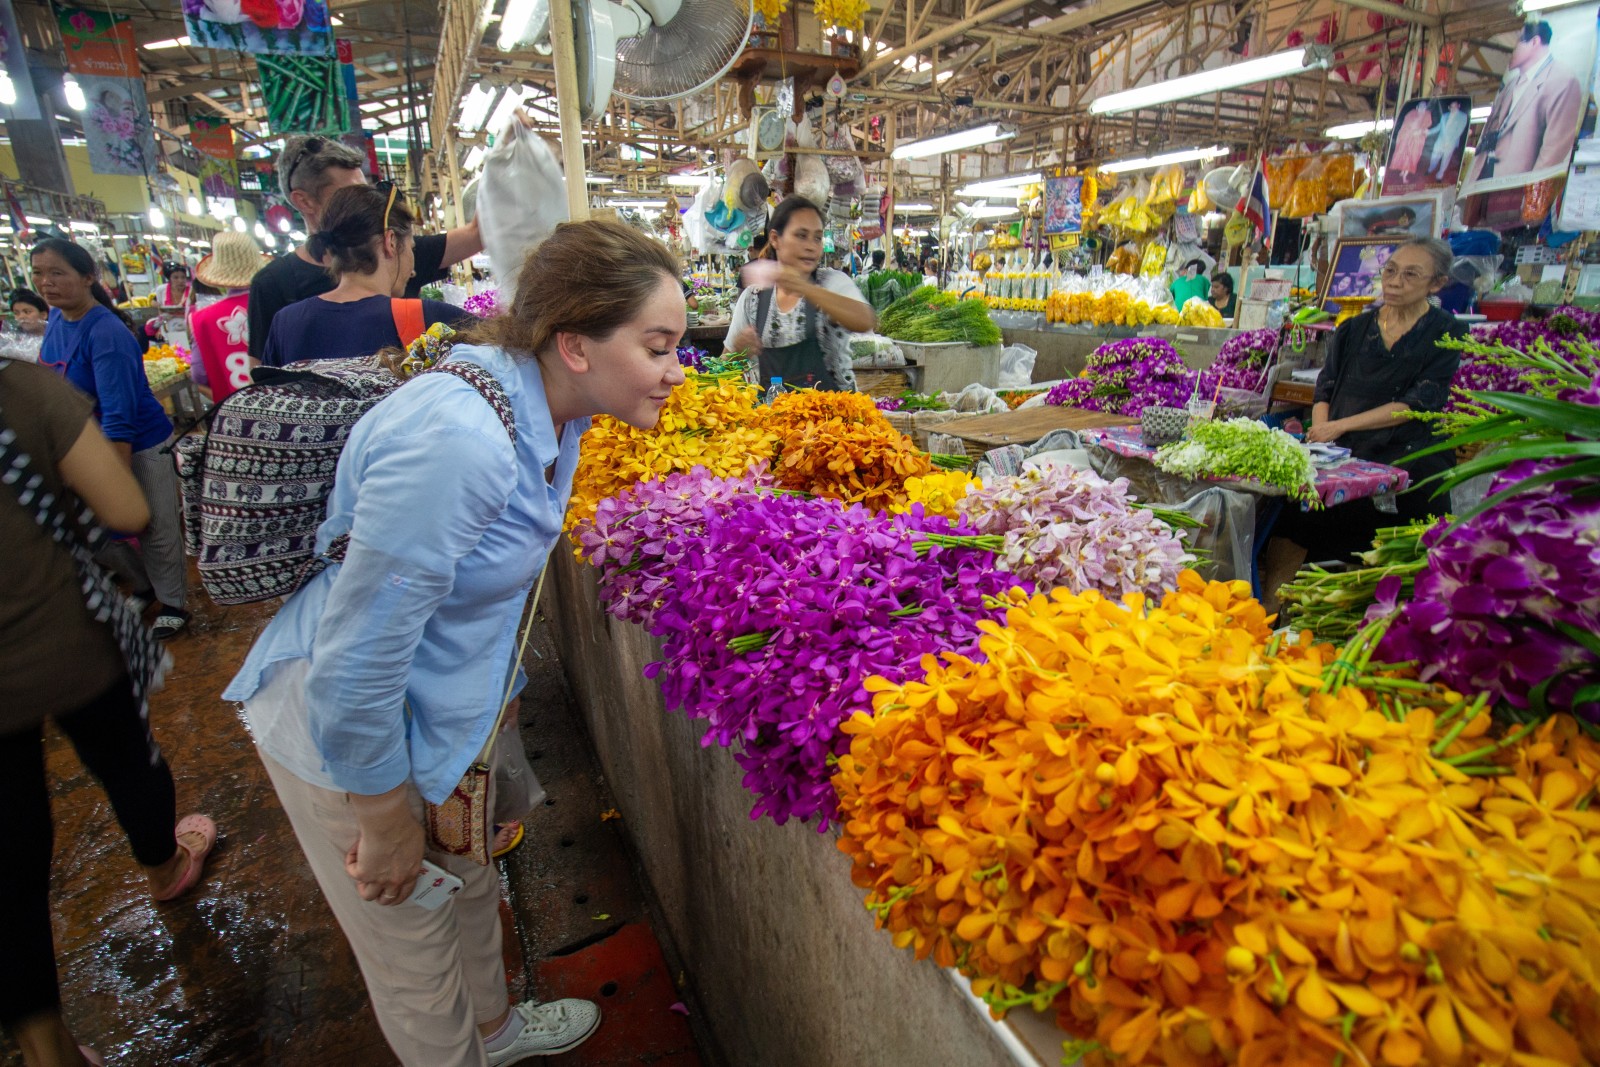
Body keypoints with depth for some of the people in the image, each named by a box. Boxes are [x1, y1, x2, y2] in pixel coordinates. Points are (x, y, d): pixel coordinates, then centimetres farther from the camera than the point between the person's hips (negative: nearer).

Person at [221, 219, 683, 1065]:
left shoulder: (549, 409, -7)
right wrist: (386, 821, -16)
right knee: (416, 957, 17)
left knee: (471, 885, 30)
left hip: (439, 704, 8)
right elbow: (358, 655, -30)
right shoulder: (456, 440, -36)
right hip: (344, 736, -8)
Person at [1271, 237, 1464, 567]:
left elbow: (1418, 403, -6)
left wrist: (1340, 425, -15)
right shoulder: (1354, 329, 17)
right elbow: (1325, 390, 11)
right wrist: (1319, 432, -9)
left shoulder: (1446, 334, 5)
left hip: (1407, 457, -3)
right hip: (1344, 454, 3)